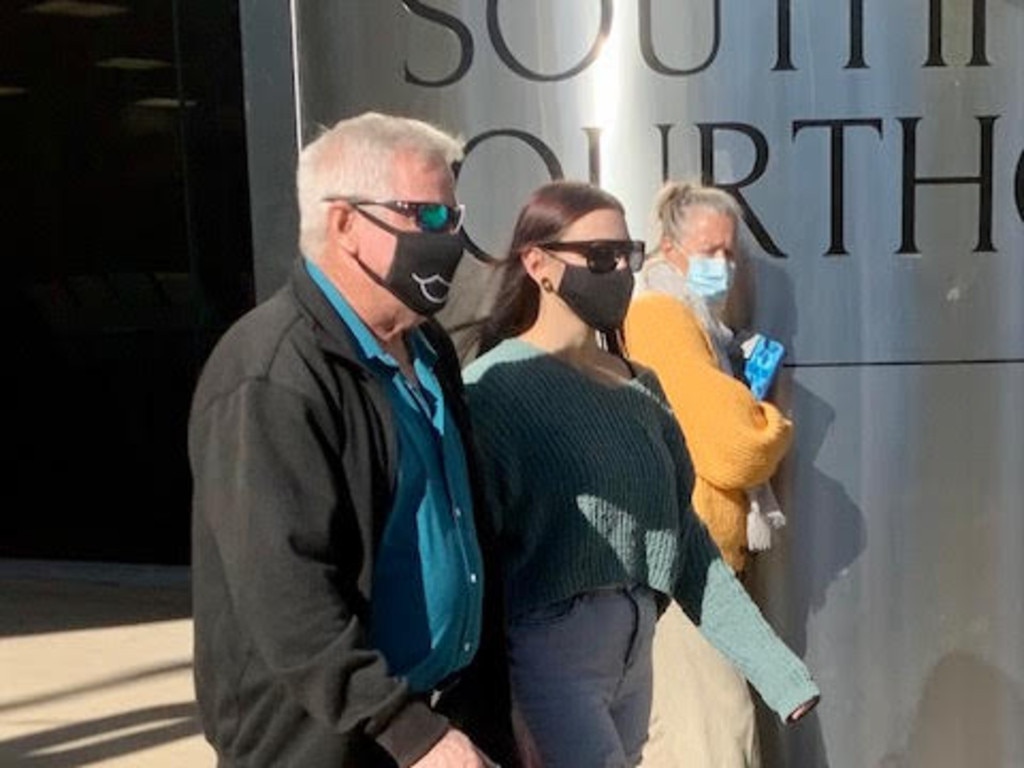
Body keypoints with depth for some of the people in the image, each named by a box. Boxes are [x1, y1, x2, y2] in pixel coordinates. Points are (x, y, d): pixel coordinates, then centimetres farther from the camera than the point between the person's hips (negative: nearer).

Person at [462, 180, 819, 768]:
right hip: (544, 656, -7)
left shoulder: (639, 387, 9)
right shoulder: (496, 389, -12)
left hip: (633, 653, 7)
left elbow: (684, 536, 9)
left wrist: (777, 665, 5)